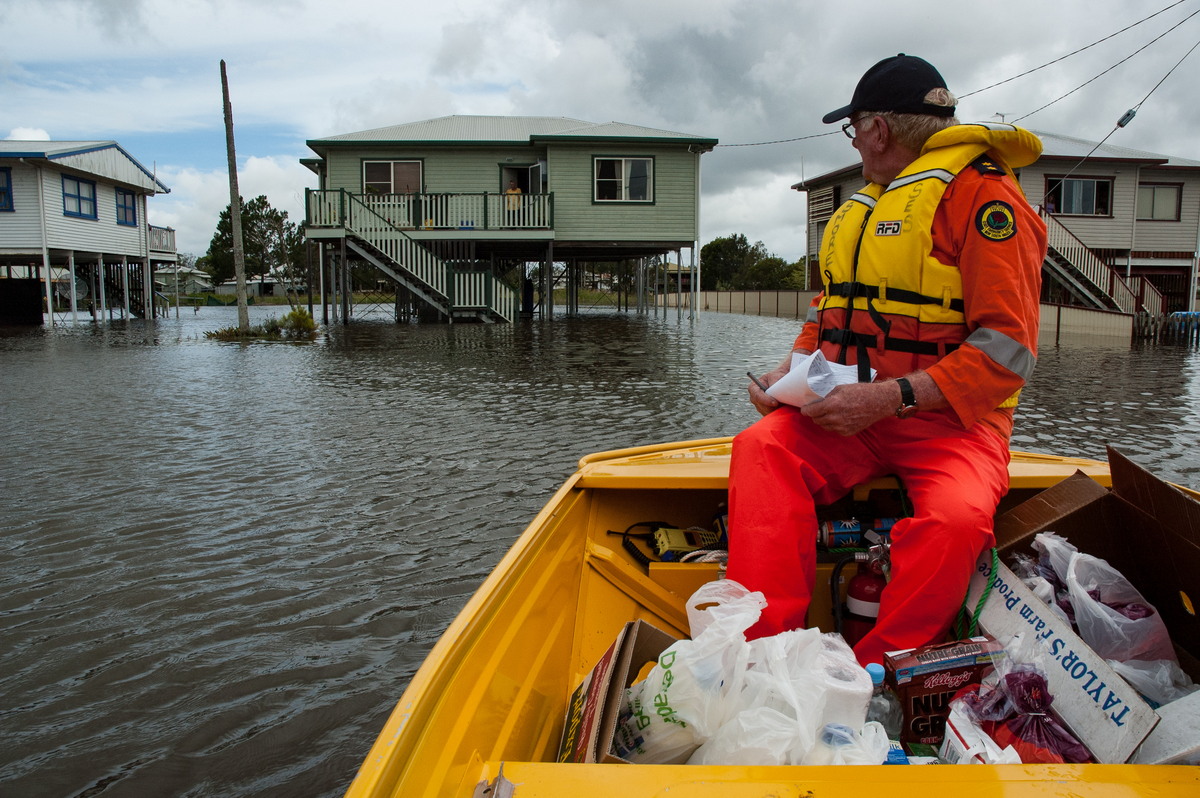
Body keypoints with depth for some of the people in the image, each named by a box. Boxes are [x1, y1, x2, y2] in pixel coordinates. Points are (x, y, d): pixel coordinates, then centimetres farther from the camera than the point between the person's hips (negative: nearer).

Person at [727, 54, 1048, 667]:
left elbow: (1006, 349, -14)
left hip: (947, 420, -5)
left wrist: (889, 397, -23)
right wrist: (792, 369, 3)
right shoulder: (864, 205, 21)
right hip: (849, 414, 6)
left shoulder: (982, 195, -5)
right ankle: (762, 654, -31)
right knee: (760, 448, -23)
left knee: (955, 521, -35)